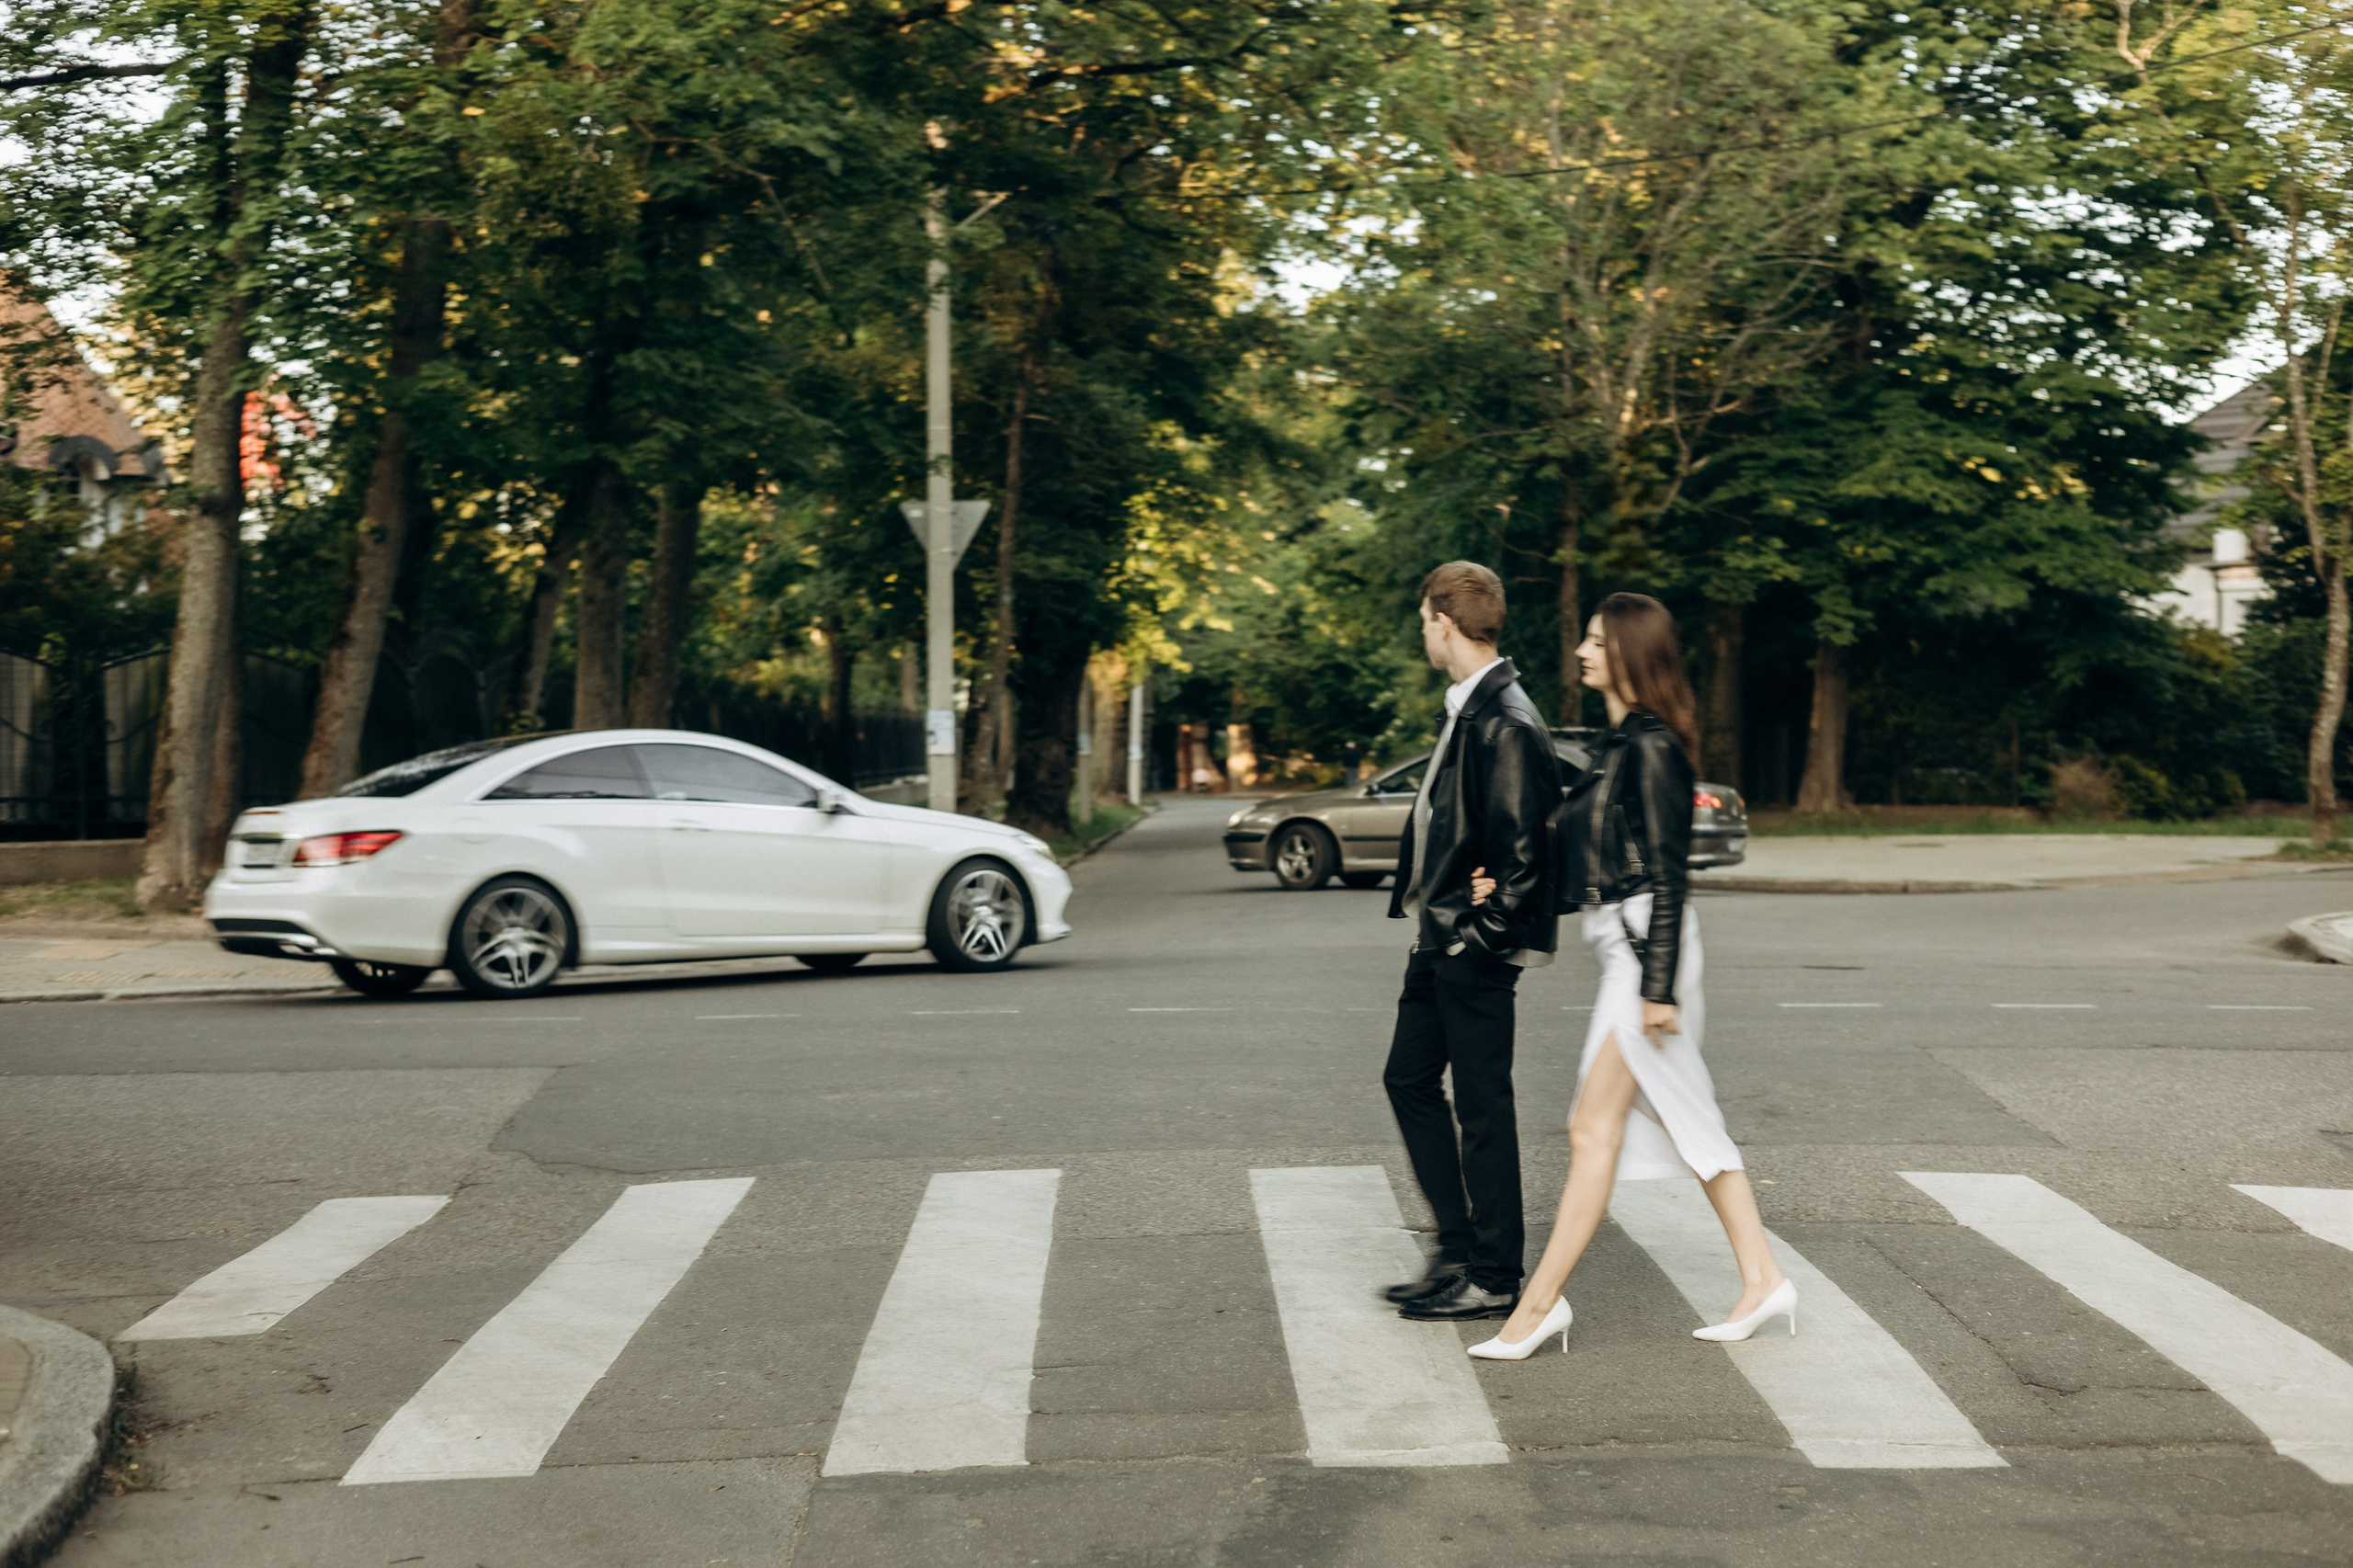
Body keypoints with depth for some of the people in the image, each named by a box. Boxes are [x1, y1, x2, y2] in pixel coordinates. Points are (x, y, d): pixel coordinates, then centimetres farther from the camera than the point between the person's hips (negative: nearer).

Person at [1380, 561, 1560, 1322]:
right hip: (1440, 939, 10)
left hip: (1475, 951, -10)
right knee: (1409, 1077, 15)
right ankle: (1459, 1249, 24)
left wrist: (1482, 934, -16)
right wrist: (1424, 906, 9)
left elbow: (1524, 849, -21)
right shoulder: (1467, 710, 11)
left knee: (1481, 1103, 0)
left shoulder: (1506, 723, -19)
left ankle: (1494, 1276, 12)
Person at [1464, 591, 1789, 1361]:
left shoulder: (1651, 747, -14)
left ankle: (1541, 1300, -2)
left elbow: (1667, 874, -17)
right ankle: (1761, 1278, 18)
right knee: (1687, 1122, 13)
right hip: (1624, 944, 10)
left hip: (1648, 943, -10)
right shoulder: (1619, 743, 16)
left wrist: (1659, 987, -20)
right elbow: (1586, 858, 18)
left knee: (1594, 1128, -6)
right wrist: (1511, 886, 8)